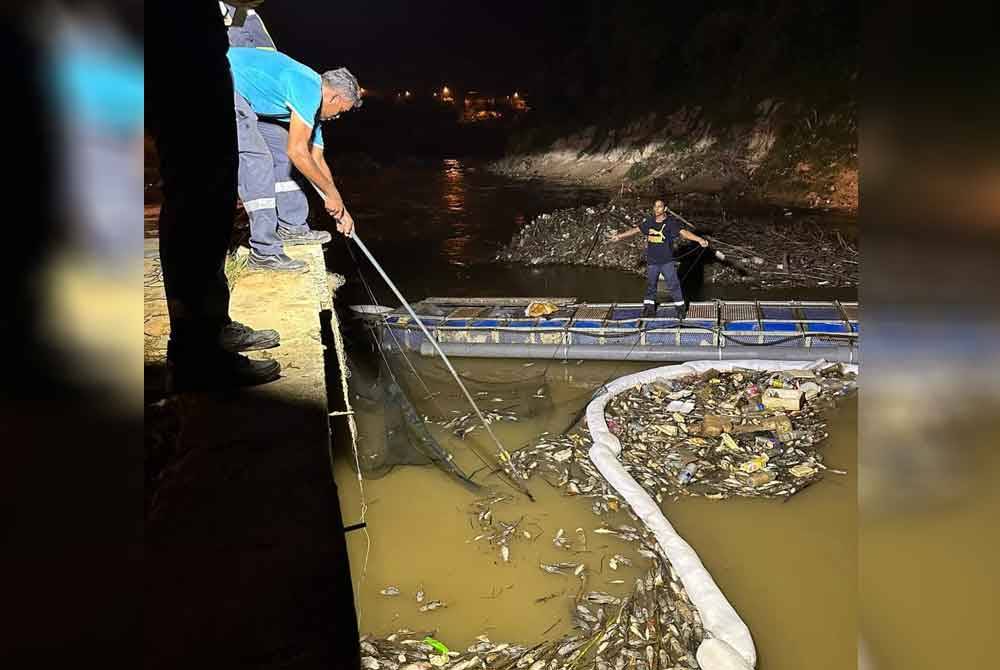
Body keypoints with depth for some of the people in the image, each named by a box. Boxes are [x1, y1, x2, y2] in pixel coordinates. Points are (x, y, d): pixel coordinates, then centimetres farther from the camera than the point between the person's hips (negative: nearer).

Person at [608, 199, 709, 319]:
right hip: (651, 261, 4)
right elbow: (635, 230, 16)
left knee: (673, 284, -1)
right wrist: (619, 236, 22)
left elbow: (683, 232, -20)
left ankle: (681, 307, 14)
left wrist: (699, 239, -34)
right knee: (650, 284, 14)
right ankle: (649, 307, 27)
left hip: (667, 261, -4)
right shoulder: (649, 222, 4)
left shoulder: (671, 222, -9)